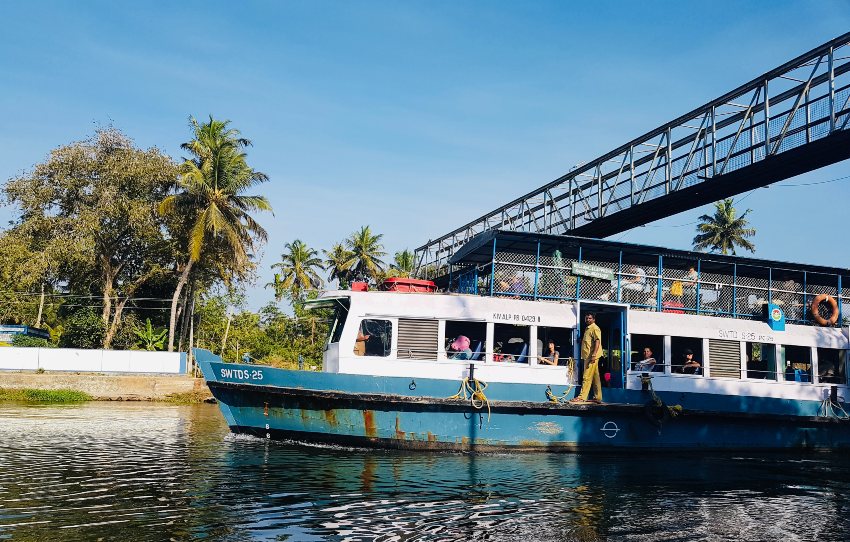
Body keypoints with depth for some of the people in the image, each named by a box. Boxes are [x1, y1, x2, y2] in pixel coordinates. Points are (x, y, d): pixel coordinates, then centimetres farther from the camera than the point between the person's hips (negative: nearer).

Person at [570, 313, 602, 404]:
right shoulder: (587, 328, 21)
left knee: (587, 377, -10)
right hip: (587, 356, 10)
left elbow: (597, 341, -18)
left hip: (591, 356, -10)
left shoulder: (595, 328, -8)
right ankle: (598, 397, 12)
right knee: (595, 377, 9)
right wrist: (583, 357, 23)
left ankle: (582, 397, -12)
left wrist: (594, 355, -26)